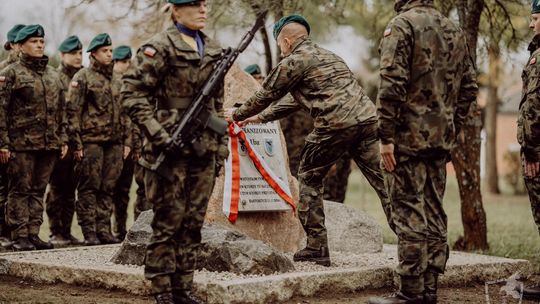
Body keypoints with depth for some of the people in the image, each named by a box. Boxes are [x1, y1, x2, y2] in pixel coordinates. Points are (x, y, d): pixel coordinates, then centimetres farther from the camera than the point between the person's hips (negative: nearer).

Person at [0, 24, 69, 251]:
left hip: (49, 144, 5)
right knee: (20, 190, -1)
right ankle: (20, 237, 3)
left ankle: (33, 234, 14)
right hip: (21, 143, -5)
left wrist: (63, 139, 13)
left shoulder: (53, 75, 15)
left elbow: (61, 110, 19)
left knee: (38, 190, 8)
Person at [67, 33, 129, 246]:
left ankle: (104, 230, 13)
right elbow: (73, 112, -7)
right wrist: (76, 144, -12)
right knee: (89, 188, -2)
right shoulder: (83, 77, -2)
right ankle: (89, 233, 1)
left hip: (113, 141, 6)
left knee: (107, 188, 7)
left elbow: (123, 111, 22)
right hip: (91, 140, -6)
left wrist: (125, 140, 15)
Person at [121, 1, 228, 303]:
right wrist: (157, 134, -17)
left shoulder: (214, 50, 14)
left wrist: (221, 145, 15)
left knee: (193, 223, 8)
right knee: (168, 222, -2)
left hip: (204, 150, 6)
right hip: (172, 147, -6)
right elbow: (132, 93, -10)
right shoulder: (161, 47, -6)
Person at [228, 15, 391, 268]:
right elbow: (295, 101, 37)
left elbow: (266, 95, 14)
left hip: (336, 125, -7)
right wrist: (259, 118, 41)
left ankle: (316, 247, 11)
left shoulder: (293, 62, 5)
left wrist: (238, 114, 32)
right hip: (367, 118, 7)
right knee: (383, 180, 4)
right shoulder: (327, 56, 31)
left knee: (309, 178, 12)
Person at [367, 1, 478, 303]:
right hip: (441, 139, 7)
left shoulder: (402, 25, -9)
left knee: (409, 214, -4)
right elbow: (469, 87, 15)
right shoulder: (455, 30, 14)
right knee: (434, 214, 11)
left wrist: (386, 136, -14)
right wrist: (453, 128, 19)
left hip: (408, 137, -7)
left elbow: (392, 85, -17)